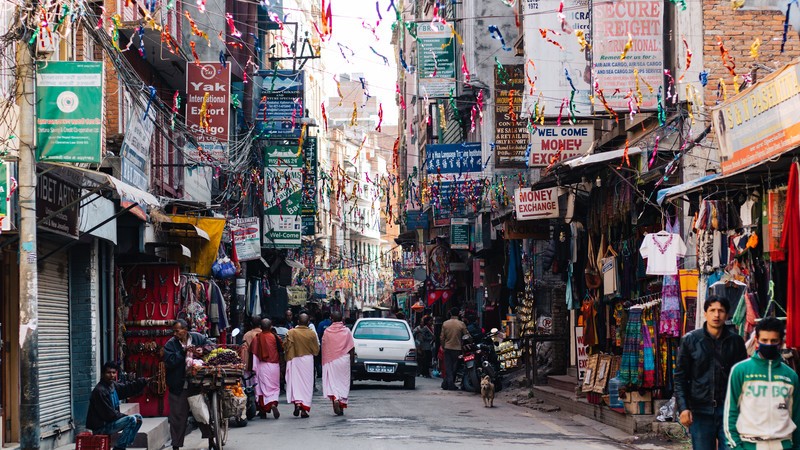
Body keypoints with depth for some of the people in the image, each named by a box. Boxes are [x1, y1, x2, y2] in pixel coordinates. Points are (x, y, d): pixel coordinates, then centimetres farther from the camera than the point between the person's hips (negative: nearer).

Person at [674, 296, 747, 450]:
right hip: (700, 410, 0)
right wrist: (683, 407, -8)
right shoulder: (690, 340, 3)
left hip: (729, 409, 0)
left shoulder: (736, 341, 6)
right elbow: (680, 377, 3)